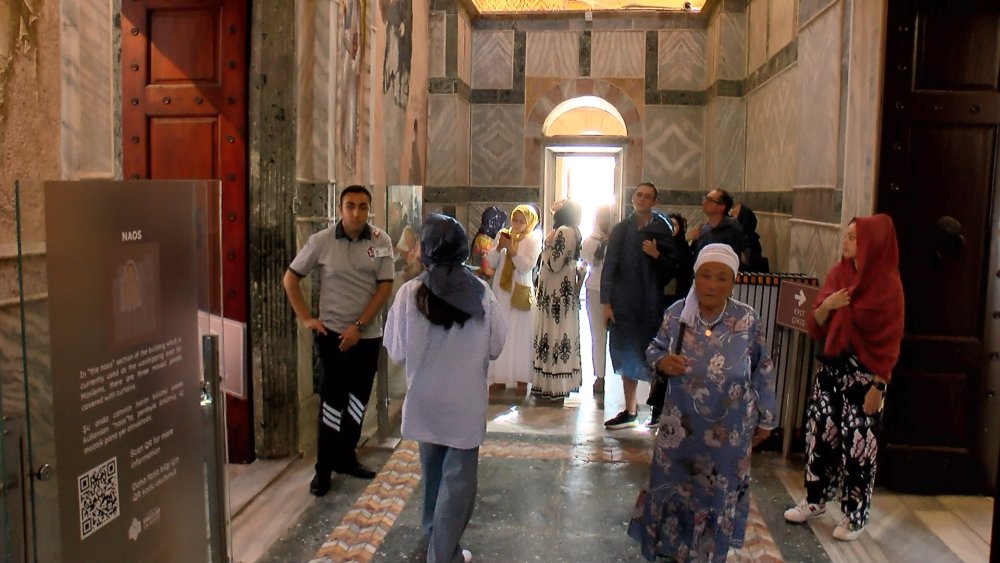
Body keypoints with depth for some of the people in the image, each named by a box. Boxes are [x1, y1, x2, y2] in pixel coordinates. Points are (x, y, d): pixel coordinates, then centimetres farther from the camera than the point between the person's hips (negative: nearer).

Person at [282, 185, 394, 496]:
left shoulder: (381, 241, -5)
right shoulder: (321, 241, -8)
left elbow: (385, 287, -6)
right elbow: (290, 278, 0)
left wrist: (359, 326, -11)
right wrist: (305, 318, -5)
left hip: (368, 334, 2)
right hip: (331, 333, -2)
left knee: (358, 399, 12)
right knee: (332, 400, 1)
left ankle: (346, 457, 28)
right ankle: (323, 467, 13)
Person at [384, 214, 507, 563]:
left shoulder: (410, 293, -13)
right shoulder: (480, 293, -14)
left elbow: (396, 352, -5)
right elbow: (496, 347, -3)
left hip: (425, 399, 3)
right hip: (466, 402, -2)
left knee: (433, 471, 24)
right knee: (458, 480, 9)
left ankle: (434, 533, 44)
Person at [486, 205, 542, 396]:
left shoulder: (534, 239, -2)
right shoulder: (503, 235, 8)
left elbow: (527, 265, -13)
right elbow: (491, 262, 5)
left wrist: (510, 248, -18)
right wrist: (499, 246, -10)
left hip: (521, 293, -3)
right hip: (501, 291, 4)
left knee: (521, 336, -1)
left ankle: (522, 379, 5)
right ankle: (500, 377, 13)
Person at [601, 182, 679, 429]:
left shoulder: (662, 230, 1)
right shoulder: (621, 229, 6)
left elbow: (673, 268, 1)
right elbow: (608, 268, 3)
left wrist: (657, 255, -17)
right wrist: (606, 303, -4)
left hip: (652, 304, -2)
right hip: (624, 304, 2)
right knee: (627, 357, 10)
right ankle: (629, 411, 22)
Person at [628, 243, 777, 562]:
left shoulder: (748, 320, -12)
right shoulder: (676, 314, -9)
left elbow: (763, 371, -1)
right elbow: (653, 349, 6)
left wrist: (765, 418, 4)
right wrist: (662, 362, -18)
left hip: (729, 431, -1)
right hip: (680, 425, 1)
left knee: (720, 493, 15)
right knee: (674, 486, 15)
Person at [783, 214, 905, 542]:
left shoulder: (888, 284, -12)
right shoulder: (838, 273, 3)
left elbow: (890, 341, -12)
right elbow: (816, 326, 7)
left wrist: (878, 385, -15)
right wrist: (826, 305, -14)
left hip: (863, 374, -6)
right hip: (830, 367, 6)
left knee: (857, 443, 2)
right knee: (820, 432, 11)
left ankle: (855, 515, 18)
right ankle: (815, 500, 27)